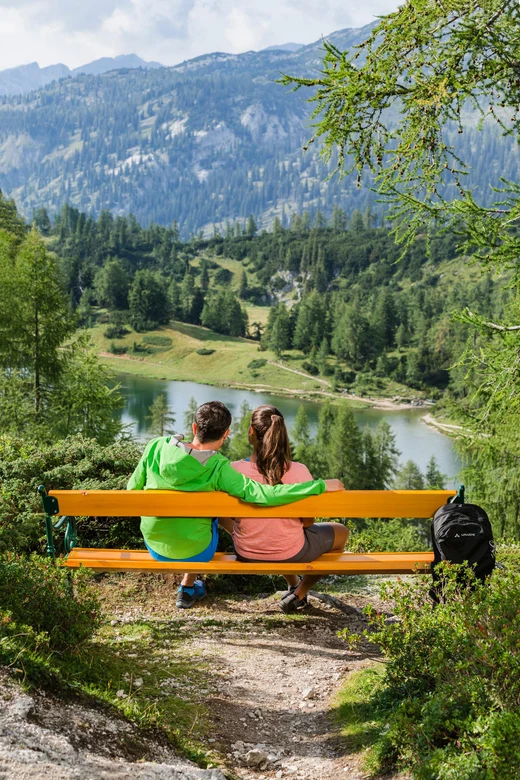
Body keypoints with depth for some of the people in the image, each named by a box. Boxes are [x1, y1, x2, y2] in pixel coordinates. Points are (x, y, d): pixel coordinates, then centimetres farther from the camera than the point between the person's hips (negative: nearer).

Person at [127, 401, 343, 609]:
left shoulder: (156, 446, -16)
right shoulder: (218, 468, -25)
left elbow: (133, 489, -4)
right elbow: (265, 494, -32)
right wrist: (320, 486, -25)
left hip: (153, 546, 3)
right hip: (193, 551, -3)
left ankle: (189, 587, 47)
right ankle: (188, 587, 39)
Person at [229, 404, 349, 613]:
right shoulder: (299, 472, -23)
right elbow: (308, 522, -11)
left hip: (247, 553, 3)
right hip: (290, 553, -3)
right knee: (341, 532, 25)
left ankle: (293, 586, 54)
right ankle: (298, 595, 27)